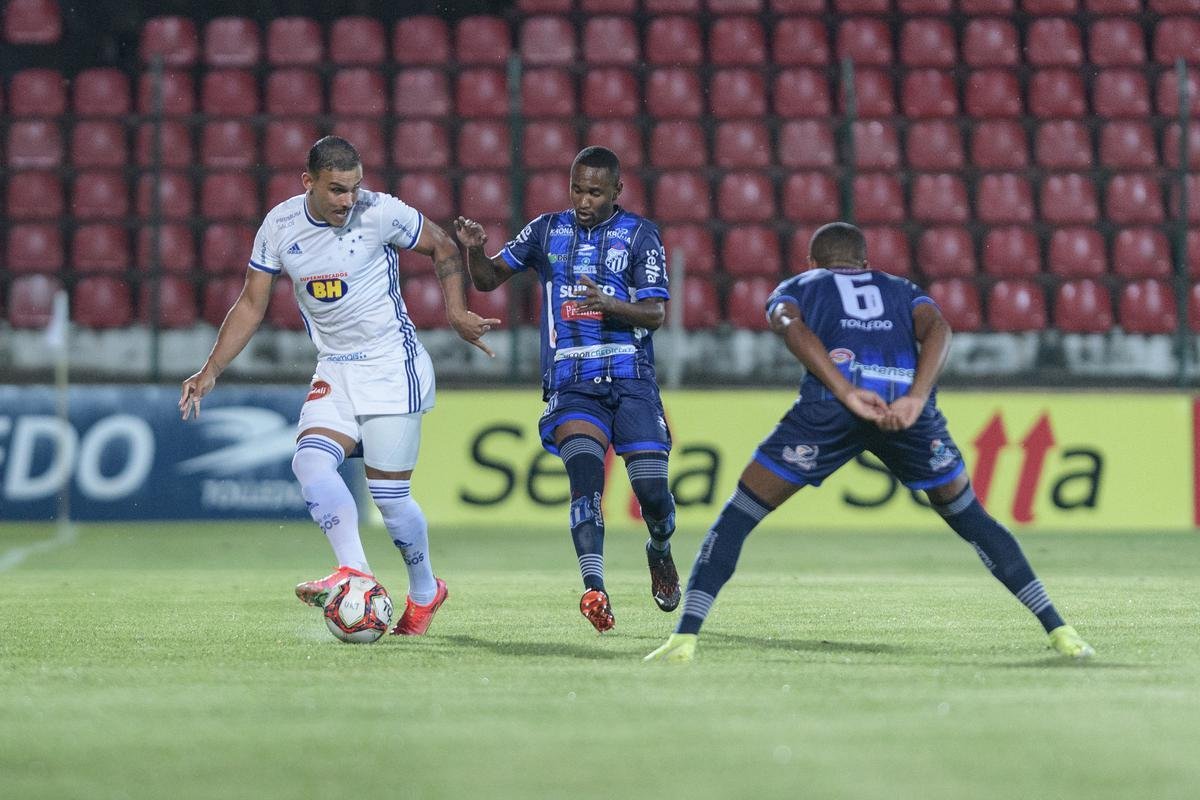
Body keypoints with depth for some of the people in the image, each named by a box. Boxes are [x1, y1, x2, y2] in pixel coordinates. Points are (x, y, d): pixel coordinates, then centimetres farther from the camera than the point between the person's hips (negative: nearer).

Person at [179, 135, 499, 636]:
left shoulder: (380, 211, -13)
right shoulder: (279, 227, -3)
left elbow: (443, 249, 4)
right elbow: (251, 304, 6)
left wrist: (457, 313, -5)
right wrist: (211, 371, 0)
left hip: (393, 366, -4)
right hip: (334, 370, 4)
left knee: (389, 494, -2)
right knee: (310, 461, -21)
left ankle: (425, 592, 18)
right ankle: (354, 571, -27)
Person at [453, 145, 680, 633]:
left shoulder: (640, 235, 5)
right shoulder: (547, 231, 11)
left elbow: (656, 314, -3)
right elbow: (488, 279, 16)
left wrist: (609, 304, -22)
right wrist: (474, 249, -6)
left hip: (630, 377, 0)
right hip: (569, 381, 0)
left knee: (652, 489, -6)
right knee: (585, 471, -25)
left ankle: (659, 553, 30)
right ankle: (594, 590, -34)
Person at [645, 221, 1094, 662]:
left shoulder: (796, 288, 31)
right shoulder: (901, 291, 36)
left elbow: (792, 327, 4)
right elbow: (937, 329, 11)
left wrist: (847, 394, -7)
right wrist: (915, 399, -4)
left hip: (829, 405, -2)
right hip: (908, 404, 2)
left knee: (738, 516, 10)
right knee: (969, 519, 22)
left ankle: (685, 637, -3)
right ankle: (1058, 631, 18)